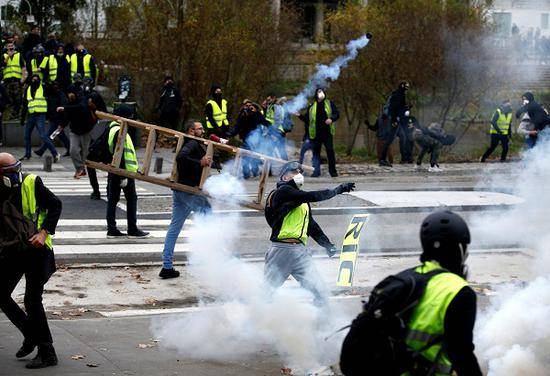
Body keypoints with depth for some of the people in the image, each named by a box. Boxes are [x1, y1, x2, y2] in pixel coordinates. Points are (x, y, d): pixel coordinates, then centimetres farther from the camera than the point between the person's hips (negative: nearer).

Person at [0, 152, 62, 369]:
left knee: (32, 300, -8)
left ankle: (47, 354, 0)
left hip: (37, 249, -4)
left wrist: (44, 233, -13)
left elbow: (55, 205, -3)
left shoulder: (32, 183, -10)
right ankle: (31, 335, 28)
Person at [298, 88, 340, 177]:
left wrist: (331, 119, -12)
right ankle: (316, 171, 7)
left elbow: (337, 114, 6)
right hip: (316, 133, 2)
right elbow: (306, 119, 14)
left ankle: (333, 171, 2)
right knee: (316, 152, 3)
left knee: (330, 150, -4)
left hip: (327, 132, -2)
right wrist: (299, 116, -2)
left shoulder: (330, 103, 8)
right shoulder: (312, 106, 11)